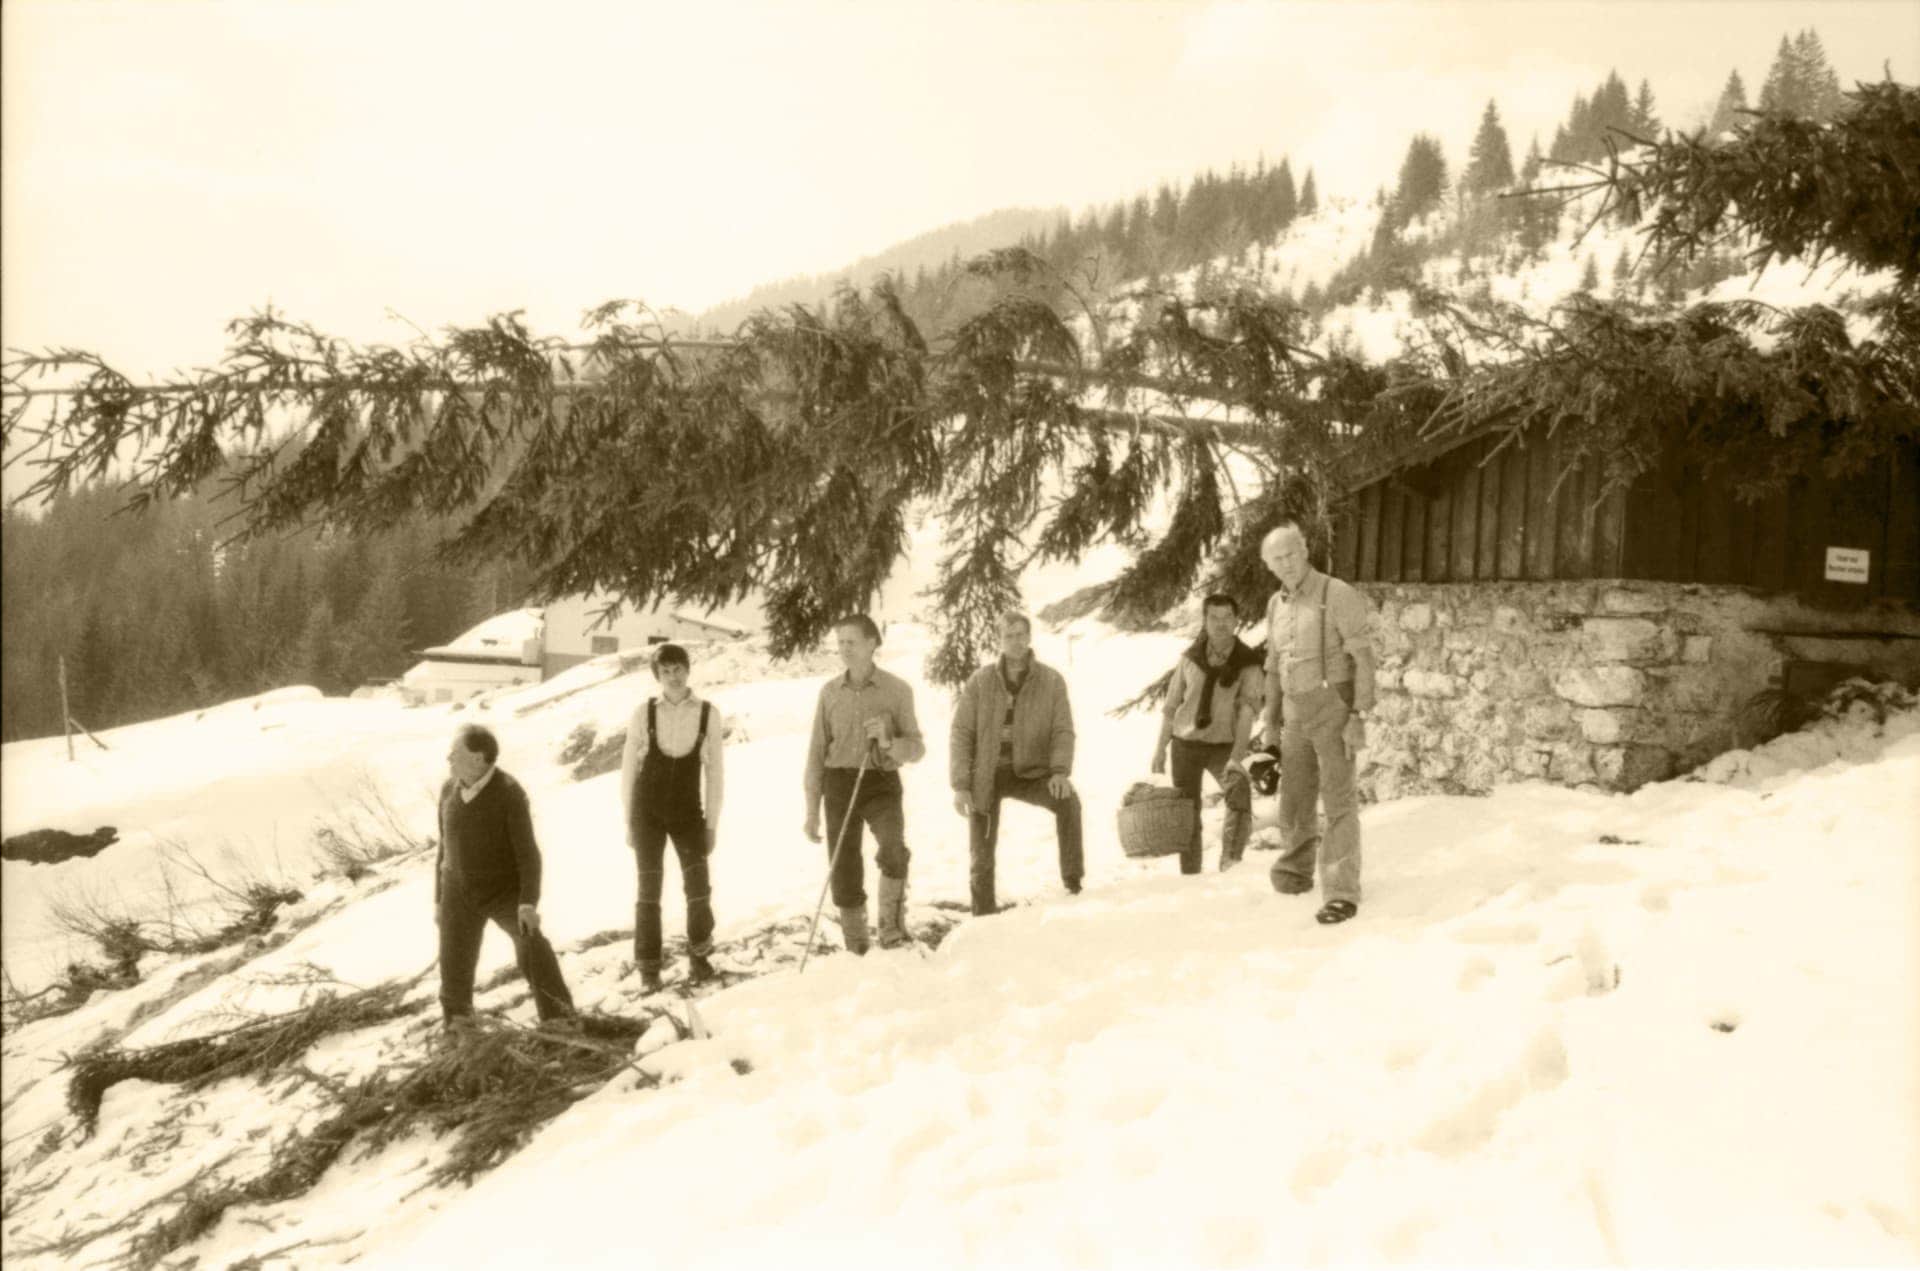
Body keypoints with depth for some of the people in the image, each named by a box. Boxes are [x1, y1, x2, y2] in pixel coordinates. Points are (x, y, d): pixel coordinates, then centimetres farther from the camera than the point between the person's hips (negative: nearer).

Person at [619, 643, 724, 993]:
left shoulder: (708, 715, -5)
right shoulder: (643, 713, -5)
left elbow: (715, 773, 0)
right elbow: (628, 769, 2)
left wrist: (712, 823, 0)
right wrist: (628, 821, 1)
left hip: (688, 812, 0)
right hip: (647, 811, 0)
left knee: (698, 886, -3)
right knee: (649, 888, 2)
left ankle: (699, 955, 20)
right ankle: (648, 968, 15)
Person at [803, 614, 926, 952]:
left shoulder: (897, 690, -1)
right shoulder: (830, 691, 6)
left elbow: (917, 748, 1)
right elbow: (817, 752, 9)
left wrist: (888, 742, -21)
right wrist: (812, 810, 6)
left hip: (881, 784, -2)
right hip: (840, 785, 3)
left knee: (893, 851, -29)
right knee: (844, 875, 4)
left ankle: (892, 927, -8)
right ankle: (856, 949, 20)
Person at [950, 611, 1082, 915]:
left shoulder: (1052, 681, -1)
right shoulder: (981, 681, -1)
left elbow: (1063, 731, -6)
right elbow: (961, 734, -2)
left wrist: (1060, 770, -23)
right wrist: (960, 785, -10)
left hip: (1030, 772, -1)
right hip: (986, 776, 1)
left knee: (1068, 800, -29)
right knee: (981, 856, 4)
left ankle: (1073, 882, -19)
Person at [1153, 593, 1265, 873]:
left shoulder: (1248, 663, -8)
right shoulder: (1189, 658, -2)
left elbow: (1247, 713, -17)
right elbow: (1171, 706, 6)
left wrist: (1237, 757, -29)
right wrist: (1160, 749, 6)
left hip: (1223, 746, -2)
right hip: (1185, 744, 2)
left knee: (1240, 794, -28)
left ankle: (1231, 864, -25)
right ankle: (1190, 876, 17)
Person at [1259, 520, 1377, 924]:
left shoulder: (1338, 594, -12)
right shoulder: (1276, 605, 9)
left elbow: (1363, 658, -15)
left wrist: (1359, 717, -21)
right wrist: (1271, 721, 17)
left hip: (1334, 708, -6)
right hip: (1296, 714, 6)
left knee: (1338, 800, -9)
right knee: (1295, 799, 13)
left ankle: (1342, 893, -8)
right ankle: (1295, 872, 32)